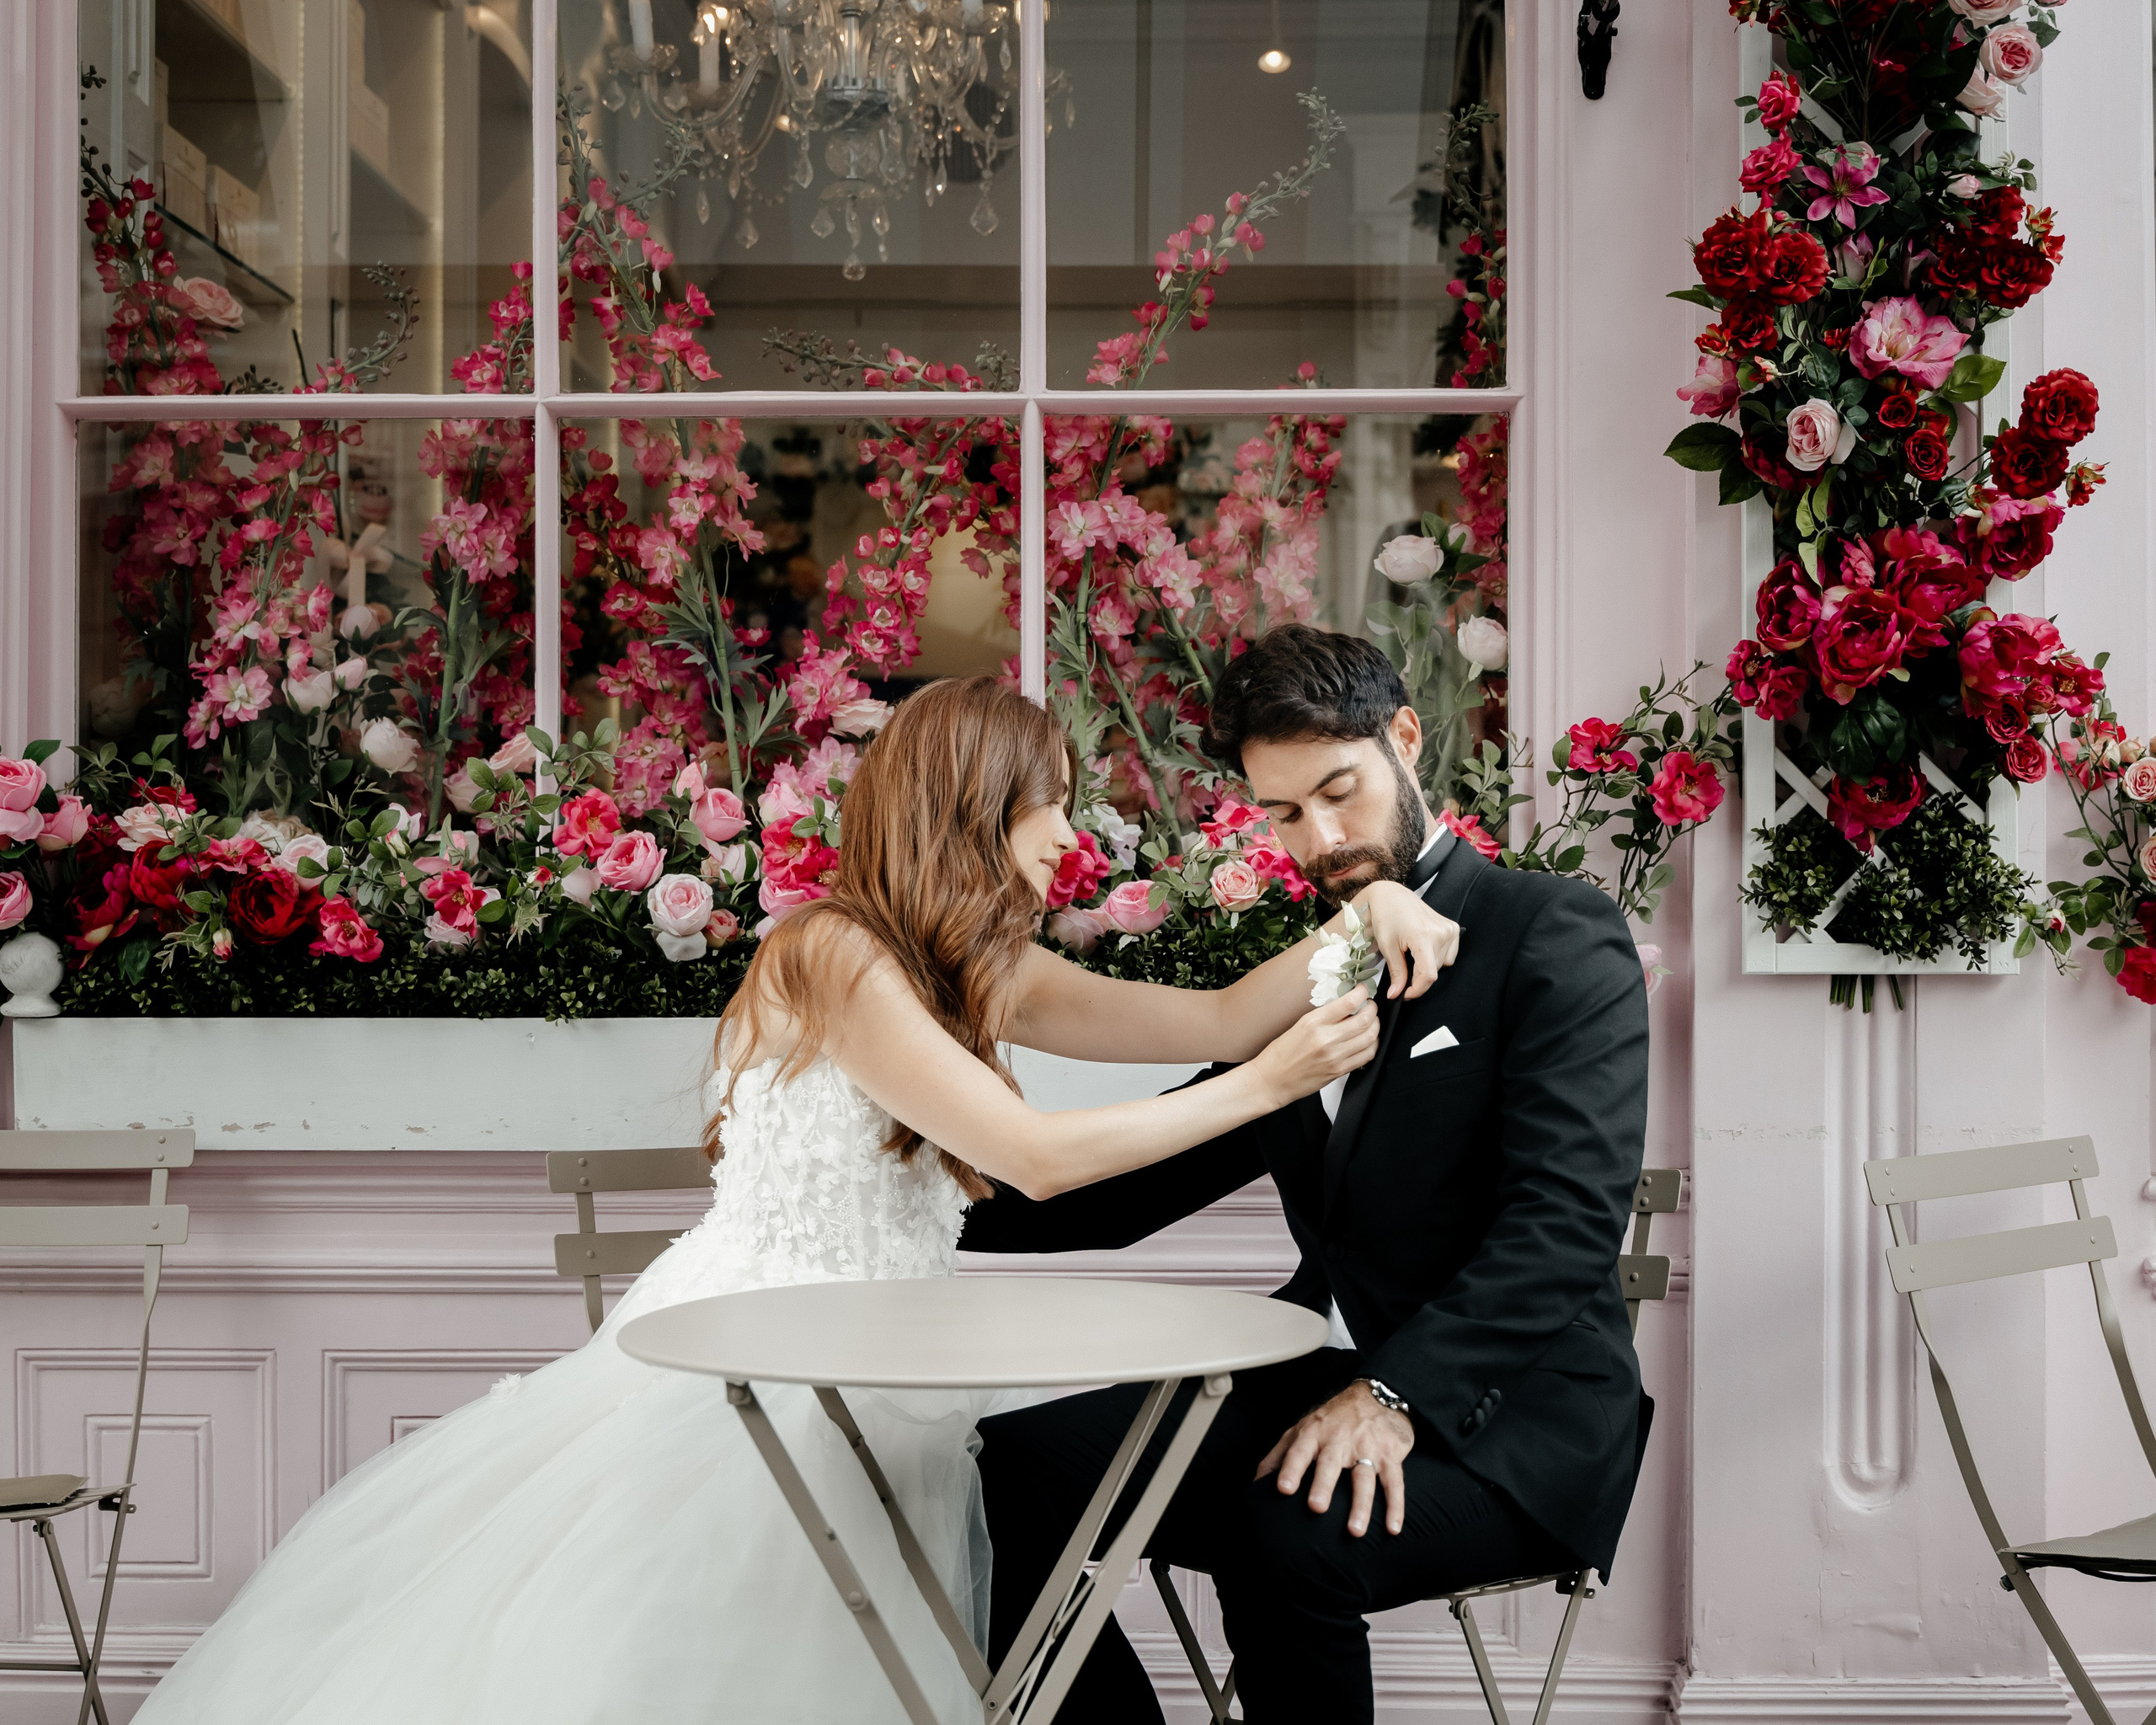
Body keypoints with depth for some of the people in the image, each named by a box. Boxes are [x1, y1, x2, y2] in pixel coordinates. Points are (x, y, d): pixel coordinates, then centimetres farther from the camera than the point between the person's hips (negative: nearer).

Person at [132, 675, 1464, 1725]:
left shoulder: (994, 978, 7)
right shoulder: (837, 956, -18)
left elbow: (1214, 1020, 7)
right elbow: (1040, 1156, -23)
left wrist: (1359, 916, -6)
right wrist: (1267, 1087, -18)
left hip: (874, 1395, 8)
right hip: (756, 1375, -8)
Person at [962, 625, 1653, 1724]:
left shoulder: (1557, 934, -4)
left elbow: (1569, 1216, -16)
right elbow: (1143, 1182, 21)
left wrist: (1396, 1395, -29)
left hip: (1508, 1408, -6)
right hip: (1319, 1381, 6)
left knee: (1289, 1533, -35)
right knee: (1020, 1458, -15)